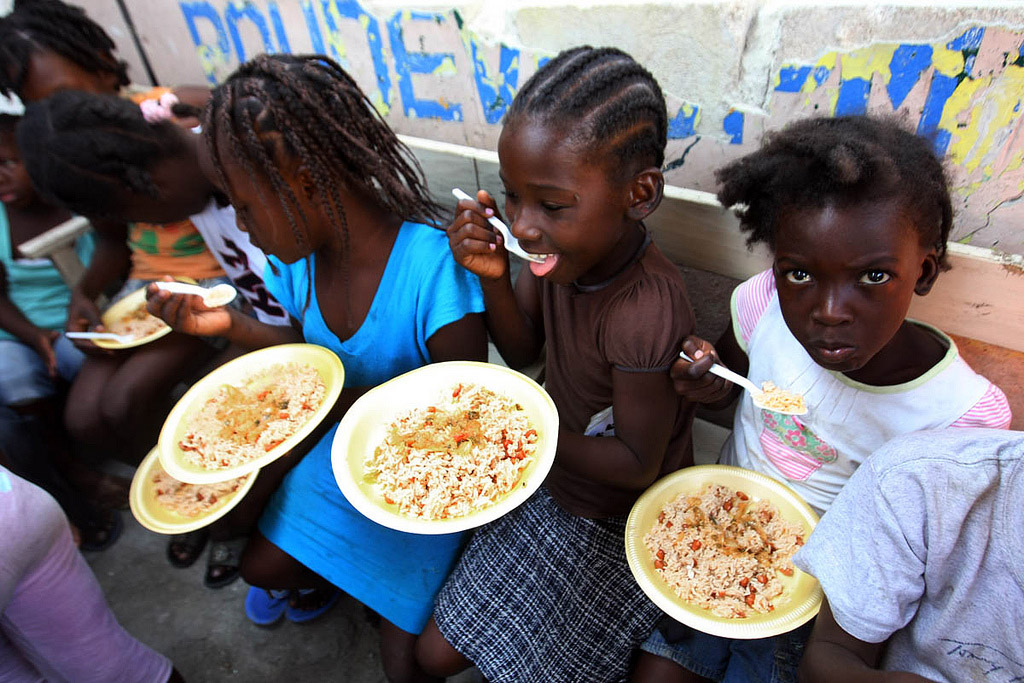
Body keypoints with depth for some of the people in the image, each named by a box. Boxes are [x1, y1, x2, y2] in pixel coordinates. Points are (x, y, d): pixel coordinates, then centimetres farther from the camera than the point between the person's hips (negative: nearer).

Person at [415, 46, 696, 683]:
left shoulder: (647, 313, -36)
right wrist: (493, 278, -22)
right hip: (552, 492, 6)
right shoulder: (564, 240, -17)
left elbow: (637, 464, -22)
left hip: (620, 528, -6)